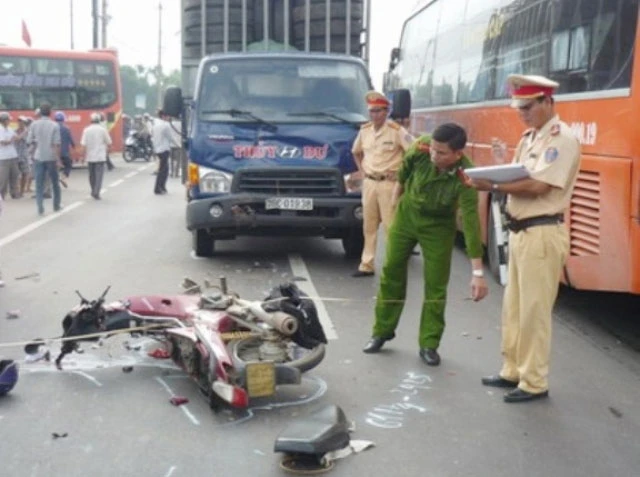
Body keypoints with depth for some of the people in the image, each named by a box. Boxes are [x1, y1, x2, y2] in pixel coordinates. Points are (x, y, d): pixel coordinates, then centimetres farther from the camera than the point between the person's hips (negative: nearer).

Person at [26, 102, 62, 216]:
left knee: (39, 184, 3)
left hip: (38, 157, 1)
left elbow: (29, 141, 0)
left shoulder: (34, 124, -2)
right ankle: (56, 205, 26)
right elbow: (56, 144, -11)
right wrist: (58, 158, -6)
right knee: (55, 182, 16)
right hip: (51, 157, -1)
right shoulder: (55, 126, -7)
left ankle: (40, 208, -7)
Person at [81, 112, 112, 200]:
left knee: (92, 175, 16)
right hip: (101, 156, -2)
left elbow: (84, 144, -6)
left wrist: (85, 155, 3)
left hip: (90, 156, 2)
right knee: (99, 175, -3)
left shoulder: (87, 130, -3)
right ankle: (96, 192, -13)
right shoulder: (102, 129, -5)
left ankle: (94, 191, 28)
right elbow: (108, 142, 0)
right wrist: (106, 152, 17)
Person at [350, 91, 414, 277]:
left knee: (391, 225, -5)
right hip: (369, 183, 6)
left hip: (389, 183, -6)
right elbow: (356, 152, 26)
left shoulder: (396, 130, -9)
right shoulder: (364, 130, 9)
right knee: (369, 225, 9)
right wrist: (361, 170, 14)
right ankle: (367, 265, 16)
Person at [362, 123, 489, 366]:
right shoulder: (421, 148, -27)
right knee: (391, 273, 9)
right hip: (407, 214, 3)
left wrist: (477, 272, -38)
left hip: (439, 225, -3)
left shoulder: (465, 177, -34)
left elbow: (471, 222, -36)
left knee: (436, 285, -2)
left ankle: (429, 344, 12)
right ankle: (382, 332, 25)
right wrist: (395, 200, 12)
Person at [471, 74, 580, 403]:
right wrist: (492, 179, -7)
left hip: (542, 234, -9)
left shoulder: (561, 139, -13)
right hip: (519, 231, 9)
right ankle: (512, 371, 27)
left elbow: (537, 186, -21)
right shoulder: (529, 138, 16)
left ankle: (534, 383, 7)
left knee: (533, 311, -3)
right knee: (513, 308, 15)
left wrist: (493, 186, -18)